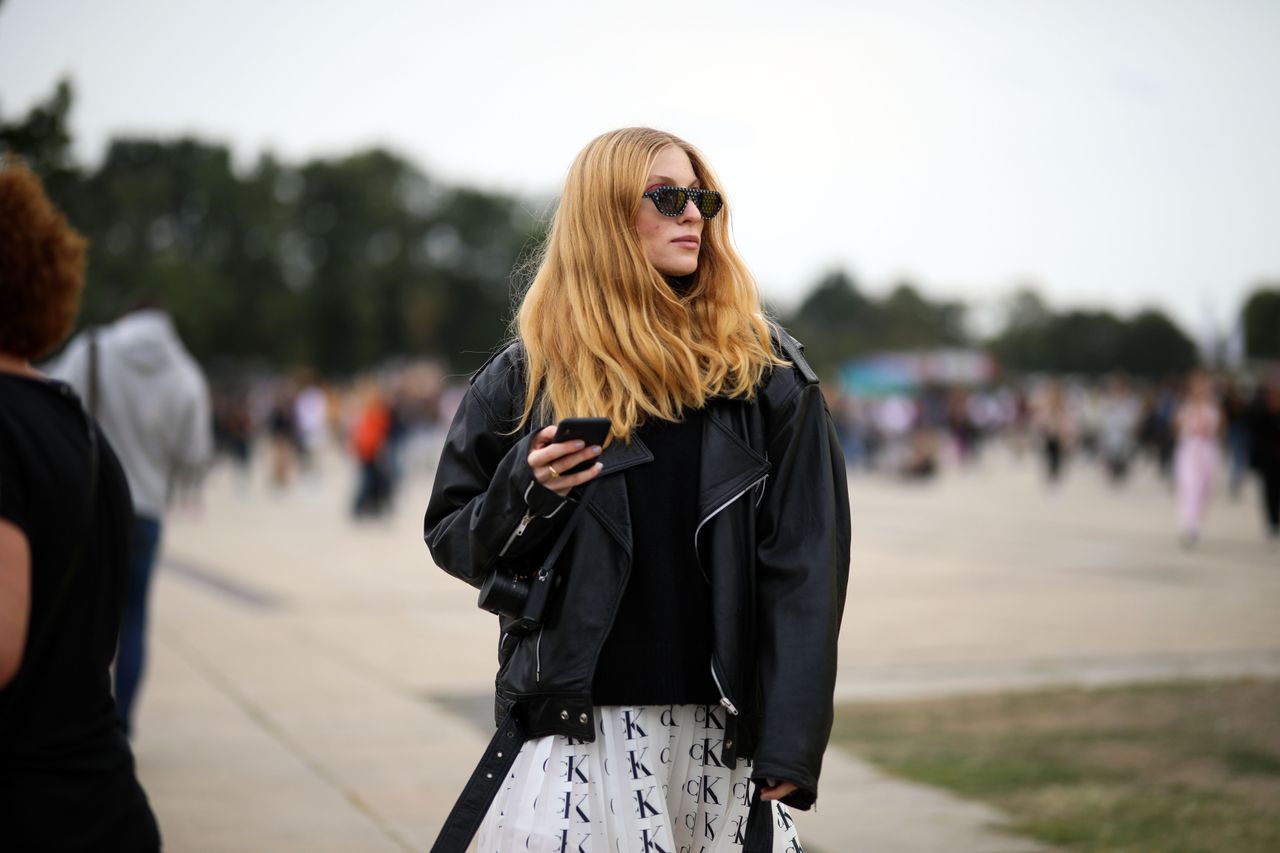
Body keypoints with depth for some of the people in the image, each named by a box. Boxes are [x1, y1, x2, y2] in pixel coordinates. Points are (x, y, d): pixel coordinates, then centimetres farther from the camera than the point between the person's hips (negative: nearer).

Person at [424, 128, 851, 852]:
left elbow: (805, 566, -1)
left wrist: (790, 746, -8)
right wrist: (528, 487, -11)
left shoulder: (765, 372, 3)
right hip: (575, 730, 0)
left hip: (724, 731, 1)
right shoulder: (531, 374, 4)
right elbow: (451, 536, 10)